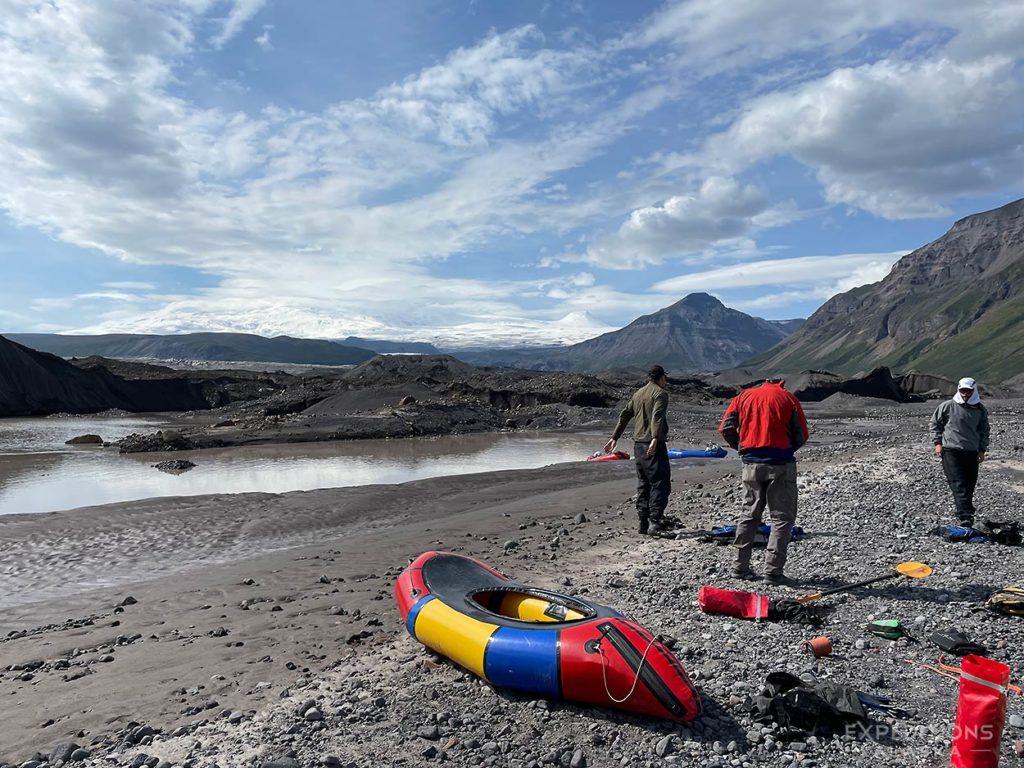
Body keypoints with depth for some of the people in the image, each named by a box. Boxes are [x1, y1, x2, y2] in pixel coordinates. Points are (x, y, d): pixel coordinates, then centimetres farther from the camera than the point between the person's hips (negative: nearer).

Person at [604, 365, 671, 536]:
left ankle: (643, 522, 14)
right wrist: (655, 439, -32)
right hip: (653, 445, -8)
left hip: (638, 443, 8)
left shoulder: (637, 394, 18)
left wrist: (614, 438, 23)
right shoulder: (661, 393, -5)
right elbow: (657, 416, -21)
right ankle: (654, 523, -14)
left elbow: (624, 416, 19)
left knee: (643, 484, 13)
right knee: (660, 483, -7)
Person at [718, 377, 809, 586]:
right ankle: (773, 572, 1)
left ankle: (740, 567, 17)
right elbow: (802, 435, -2)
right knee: (782, 517, 5)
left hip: (751, 463, 4)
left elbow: (726, 428, 2)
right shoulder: (788, 397, 2)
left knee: (749, 514, 15)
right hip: (780, 464, -3)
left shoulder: (743, 396, 10)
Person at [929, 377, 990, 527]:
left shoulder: (980, 410, 7)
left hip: (972, 452, 4)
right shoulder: (947, 406, -3)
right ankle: (966, 517, -20)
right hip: (951, 451, -4)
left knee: (969, 486, 8)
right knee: (958, 484, -13)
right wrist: (938, 443, 0)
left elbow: (984, 430, 19)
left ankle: (965, 514, 23)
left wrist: (982, 449, 11)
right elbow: (934, 423, 8)